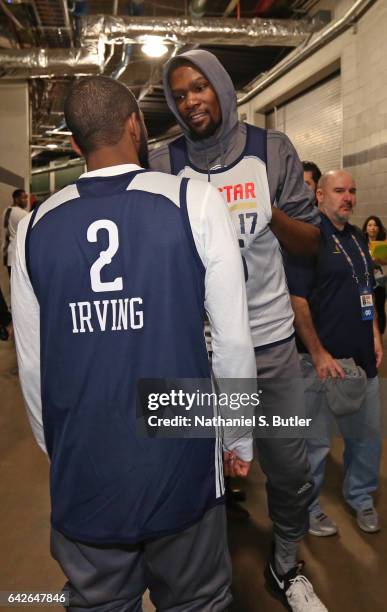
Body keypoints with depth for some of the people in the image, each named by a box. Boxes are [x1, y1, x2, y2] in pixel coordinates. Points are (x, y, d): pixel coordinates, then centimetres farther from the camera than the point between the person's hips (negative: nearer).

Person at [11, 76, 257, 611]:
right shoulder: (195, 201, -9)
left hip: (81, 471, 3)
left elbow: (31, 365, 3)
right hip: (179, 463, -2)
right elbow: (233, 339, -8)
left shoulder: (37, 225, -2)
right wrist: (239, 440, 6)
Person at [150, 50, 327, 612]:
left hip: (271, 341, 1)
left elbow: (310, 244, 3)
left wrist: (270, 213, -15)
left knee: (290, 472, 11)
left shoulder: (273, 151, 1)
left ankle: (285, 567, 39)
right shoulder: (163, 165, -1)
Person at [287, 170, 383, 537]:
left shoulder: (358, 238, 13)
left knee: (367, 434, 18)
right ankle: (308, 508, 25)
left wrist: (375, 334, 12)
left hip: (362, 357, 8)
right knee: (316, 441, 6)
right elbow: (296, 299, -17)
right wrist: (318, 353, -18)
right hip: (323, 359, -7)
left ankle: (360, 496, 38)